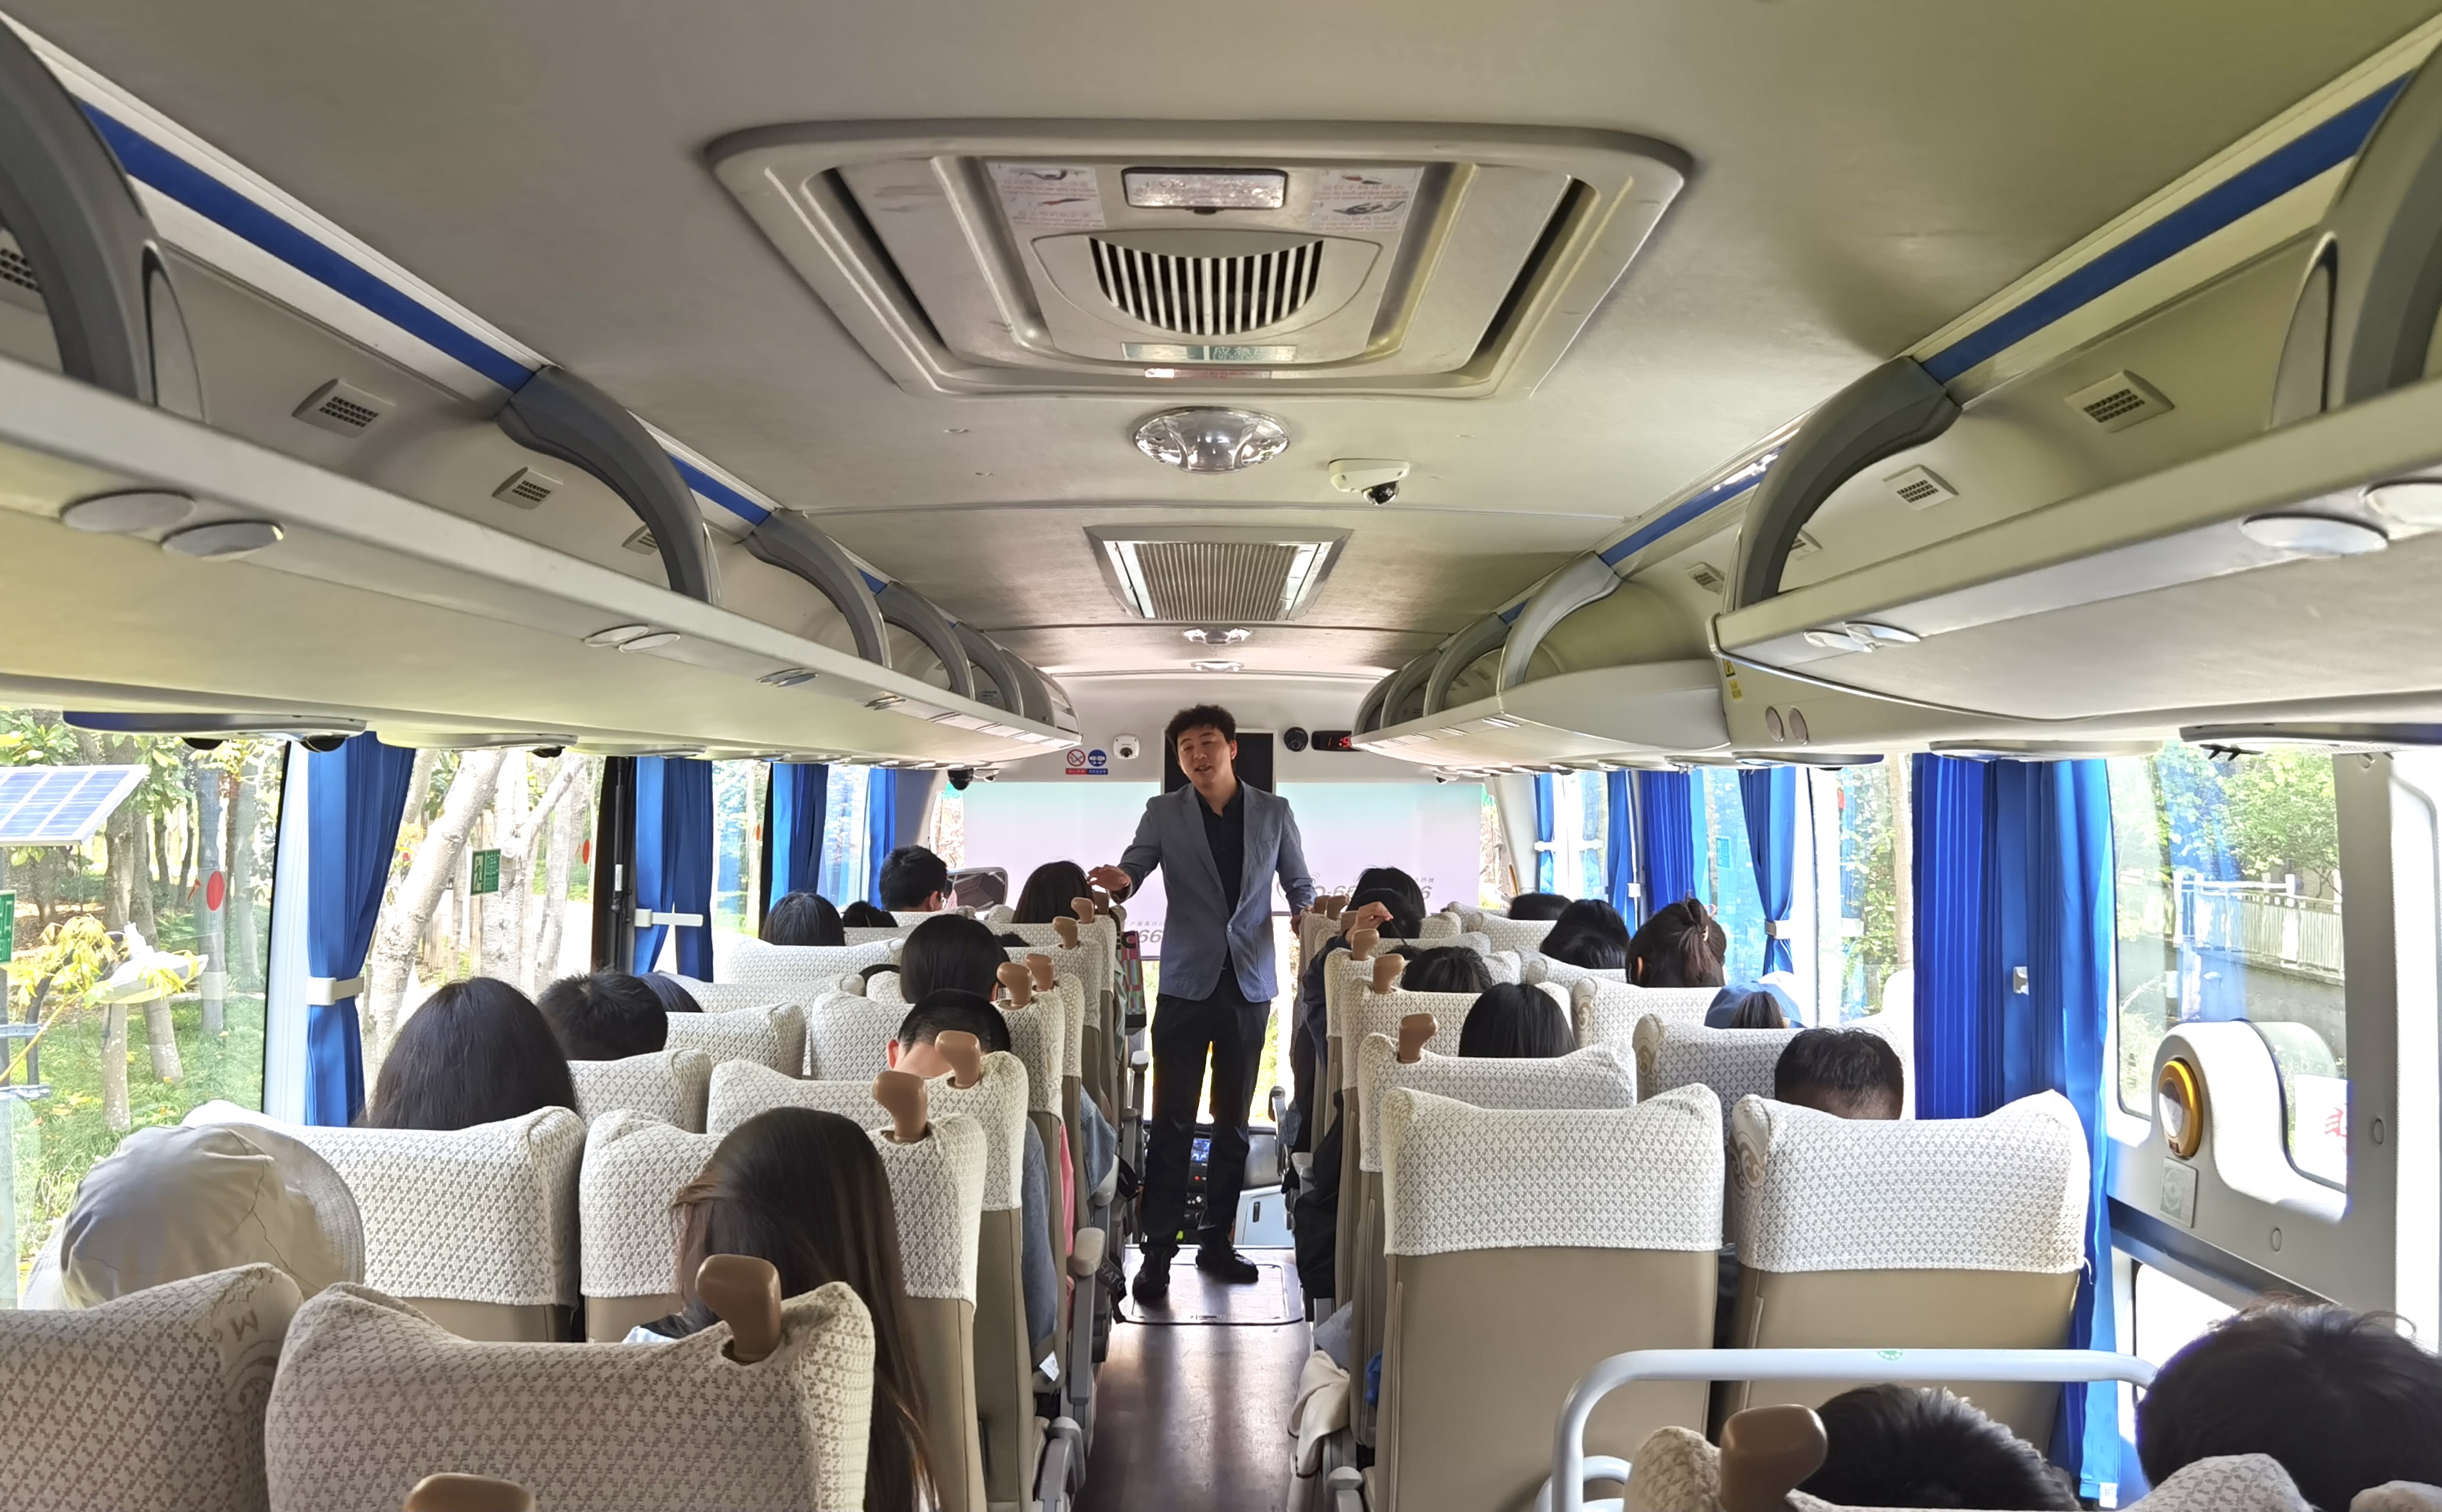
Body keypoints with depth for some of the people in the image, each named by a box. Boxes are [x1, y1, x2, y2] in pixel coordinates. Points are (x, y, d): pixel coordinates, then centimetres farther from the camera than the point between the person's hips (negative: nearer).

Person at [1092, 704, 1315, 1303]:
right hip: (1187, 983, -2)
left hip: (1249, 983, 2)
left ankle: (1216, 1241, 20)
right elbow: (1131, 868, -2)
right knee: (1173, 1122, -4)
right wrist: (1120, 881, -25)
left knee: (1233, 1121, 10)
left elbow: (1299, 883, 11)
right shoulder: (1163, 813, 4)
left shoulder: (1274, 812, 7)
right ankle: (1158, 1250, 2)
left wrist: (1308, 912, -10)